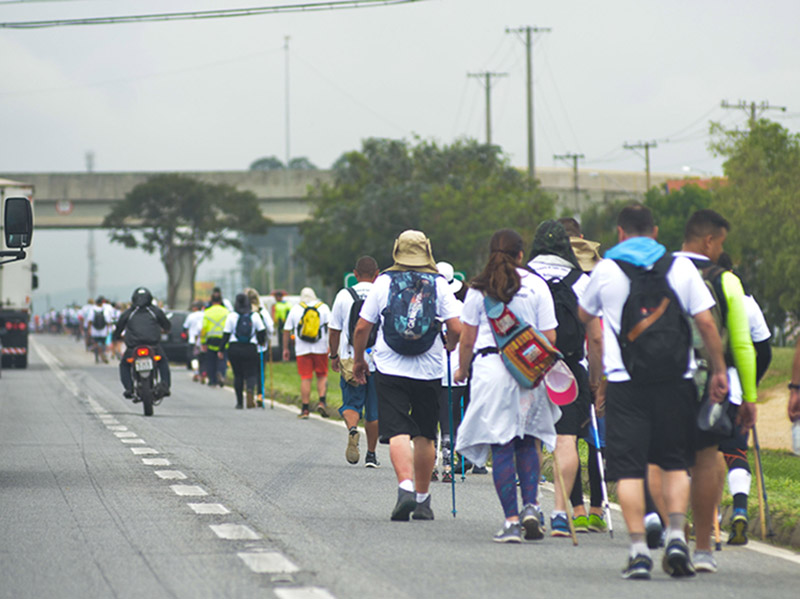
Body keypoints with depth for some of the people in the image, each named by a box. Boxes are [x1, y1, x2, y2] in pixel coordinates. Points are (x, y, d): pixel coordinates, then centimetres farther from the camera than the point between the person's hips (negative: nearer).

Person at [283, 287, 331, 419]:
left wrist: (285, 349, 15)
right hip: (320, 348, 0)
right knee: (322, 376, 12)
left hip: (302, 349, 0)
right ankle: (322, 401, -6)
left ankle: (305, 409, 1)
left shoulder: (295, 309, 7)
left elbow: (286, 330, 8)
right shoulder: (323, 307, 6)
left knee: (305, 378, 1)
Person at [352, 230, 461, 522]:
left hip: (390, 369, -1)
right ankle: (422, 499, 19)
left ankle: (406, 487, -27)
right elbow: (456, 329, -5)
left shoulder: (383, 282, 1)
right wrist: (450, 347, 17)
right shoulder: (439, 284, 1)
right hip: (428, 371, 1)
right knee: (425, 435, 12)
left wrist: (358, 360, 17)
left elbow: (362, 327, 2)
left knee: (397, 432, -6)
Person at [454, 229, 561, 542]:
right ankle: (530, 507, -2)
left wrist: (462, 369, 20)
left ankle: (512, 519, -4)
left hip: (491, 367, -1)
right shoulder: (536, 286, 2)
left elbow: (467, 340, 4)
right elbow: (549, 337, 1)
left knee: (501, 446, 1)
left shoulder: (478, 289, 2)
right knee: (526, 441, 15)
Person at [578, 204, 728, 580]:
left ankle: (639, 549, -7)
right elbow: (706, 323, 0)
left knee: (628, 468, 1)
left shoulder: (606, 270, 3)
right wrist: (718, 371, 8)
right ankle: (676, 534, -3)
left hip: (624, 380, -1)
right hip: (675, 379, 1)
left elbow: (584, 314, 20)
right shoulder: (681, 267, 4)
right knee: (675, 463, 14)